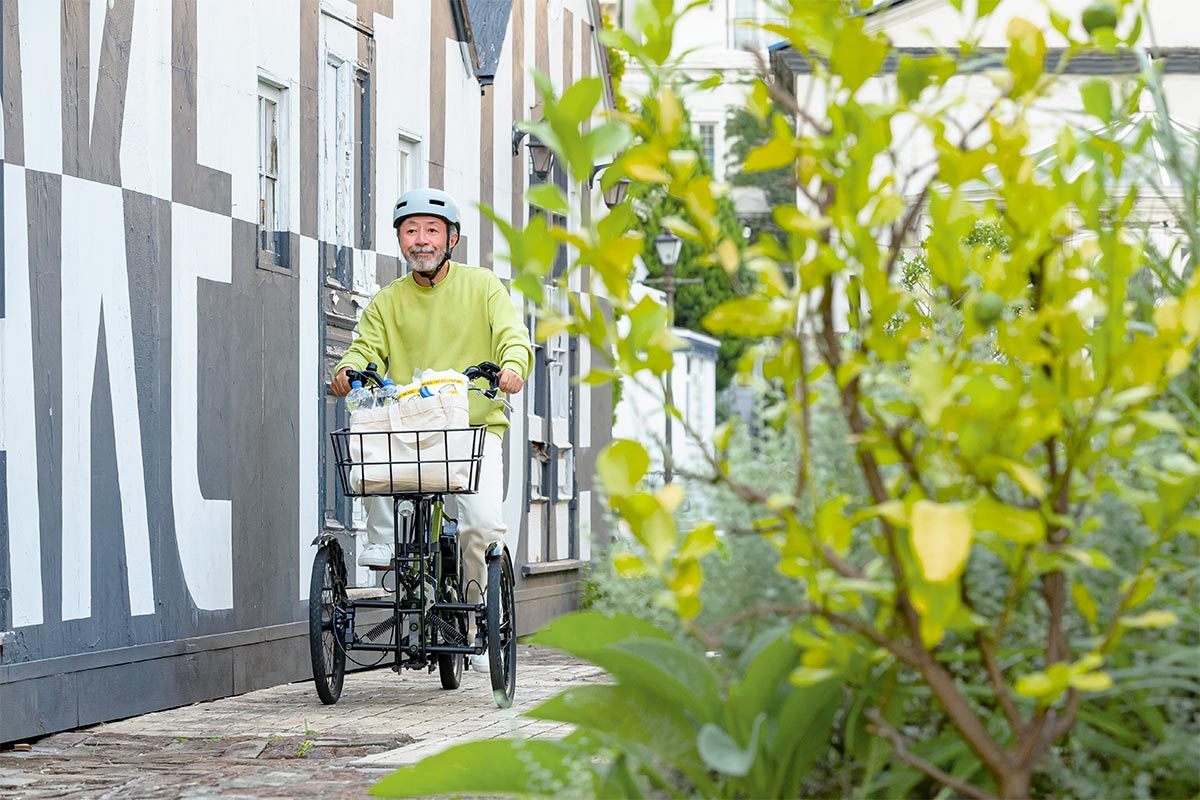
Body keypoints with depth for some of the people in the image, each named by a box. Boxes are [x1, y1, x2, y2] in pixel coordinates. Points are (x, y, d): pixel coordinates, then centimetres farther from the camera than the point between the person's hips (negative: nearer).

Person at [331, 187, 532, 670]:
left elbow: (513, 335, -4)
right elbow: (367, 349, 4)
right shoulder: (388, 302, 14)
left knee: (484, 524, -20)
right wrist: (349, 370, -20)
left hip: (476, 426, -2)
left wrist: (513, 365, -27)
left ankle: (477, 622, -1)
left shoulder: (482, 287, 8)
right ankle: (382, 539, -17)